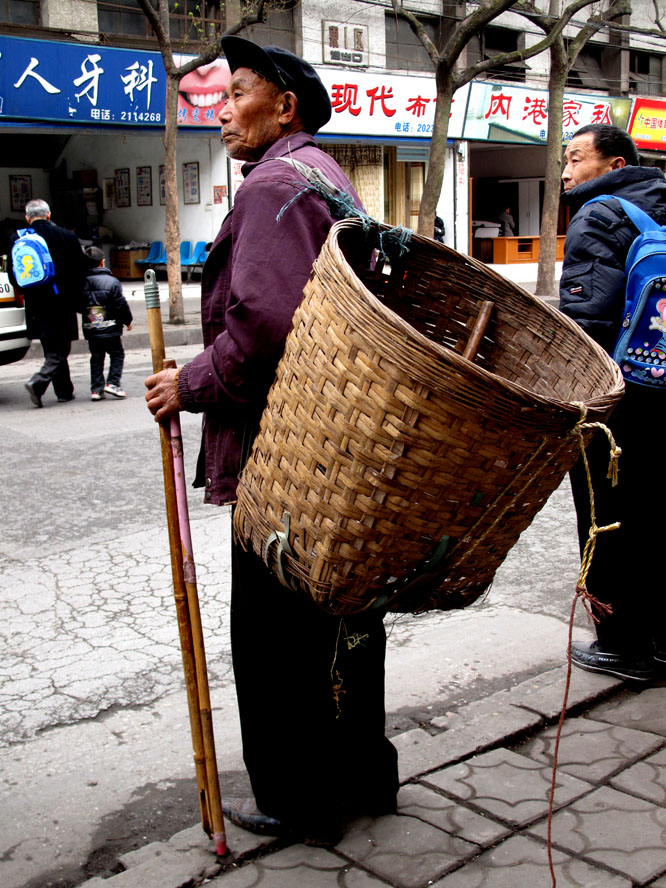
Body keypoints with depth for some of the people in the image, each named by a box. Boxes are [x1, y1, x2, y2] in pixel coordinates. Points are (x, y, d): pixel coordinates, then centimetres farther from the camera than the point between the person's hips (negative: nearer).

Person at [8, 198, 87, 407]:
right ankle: (38, 382, -16)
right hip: (61, 303, -3)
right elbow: (80, 272, -2)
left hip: (37, 305, 3)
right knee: (60, 349, 2)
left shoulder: (18, 239, -1)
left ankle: (64, 390, 19)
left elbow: (13, 275, 3)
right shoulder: (66, 236, -6)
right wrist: (76, 300, 8)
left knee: (52, 348, 15)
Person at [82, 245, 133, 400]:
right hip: (111, 329, -4)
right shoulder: (112, 282, -10)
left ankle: (96, 389, 8)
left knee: (96, 358, 12)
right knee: (117, 355, 10)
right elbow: (121, 304, -6)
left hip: (91, 331, 4)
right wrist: (128, 321, 8)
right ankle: (112, 383, -3)